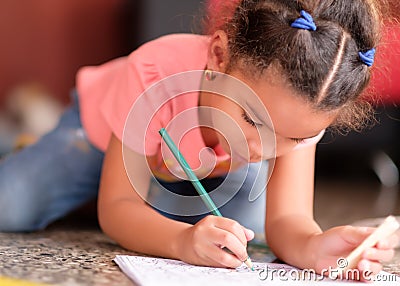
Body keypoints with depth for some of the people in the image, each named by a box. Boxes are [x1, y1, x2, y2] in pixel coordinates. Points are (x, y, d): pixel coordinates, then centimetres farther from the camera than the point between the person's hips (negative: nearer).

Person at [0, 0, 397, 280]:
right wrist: (184, 242, -61)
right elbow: (116, 208, -40)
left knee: (243, 225, -17)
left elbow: (286, 217, -39)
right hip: (104, 134, -3)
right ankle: (35, 150, 20)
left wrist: (310, 247, -65)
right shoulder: (155, 77, -45)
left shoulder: (302, 107, -36)